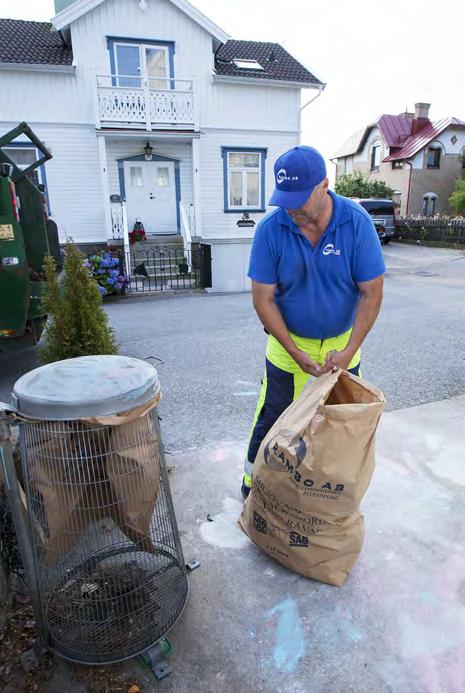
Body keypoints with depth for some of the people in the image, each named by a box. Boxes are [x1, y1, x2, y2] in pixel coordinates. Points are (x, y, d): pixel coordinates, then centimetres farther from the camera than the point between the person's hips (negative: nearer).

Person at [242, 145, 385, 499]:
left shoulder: (356, 221, -16)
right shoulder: (270, 229, -17)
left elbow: (372, 292, -13)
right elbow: (263, 299, -14)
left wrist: (350, 349, -19)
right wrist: (296, 352, -17)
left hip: (342, 346, 2)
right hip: (288, 345, -1)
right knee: (271, 423, 9)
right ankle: (253, 490, 32)